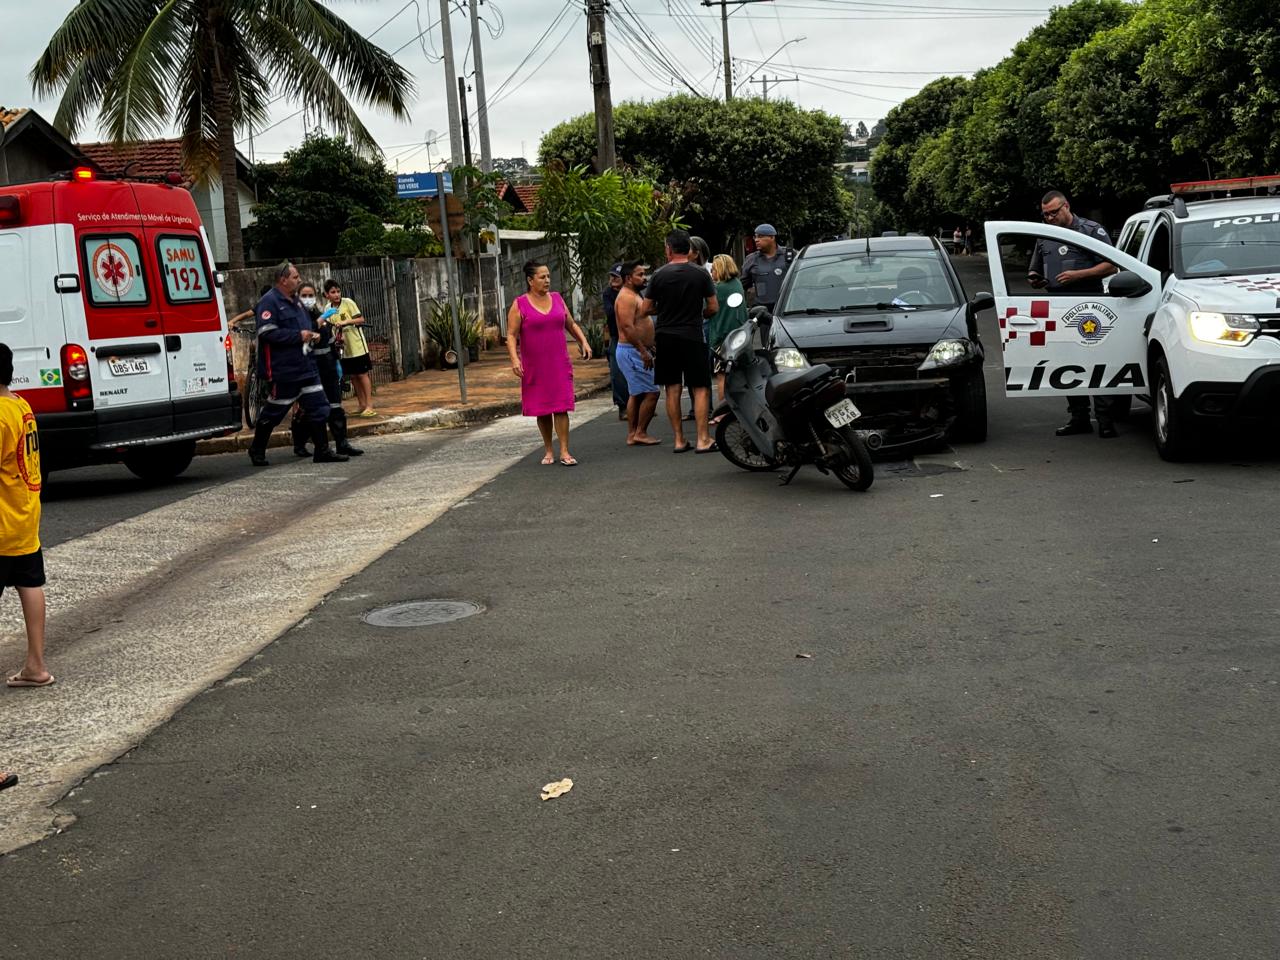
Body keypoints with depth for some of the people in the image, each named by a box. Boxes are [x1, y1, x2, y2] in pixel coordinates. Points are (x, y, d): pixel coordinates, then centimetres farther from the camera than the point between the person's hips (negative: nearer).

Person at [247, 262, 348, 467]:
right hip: (282, 370, -8)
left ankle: (322, 450, 9)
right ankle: (257, 451, 18)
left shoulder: (295, 301, 17)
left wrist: (312, 335, 9)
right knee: (274, 411, 2)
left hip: (305, 364, 8)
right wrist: (298, 336, -19)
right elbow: (267, 333, -22)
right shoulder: (269, 302, -11)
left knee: (318, 407, 4)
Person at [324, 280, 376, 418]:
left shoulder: (348, 302, -8)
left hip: (357, 346, -5)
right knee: (353, 376, 9)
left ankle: (369, 406, -4)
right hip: (345, 348, 5)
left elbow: (361, 319, -12)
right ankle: (362, 405, 18)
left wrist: (346, 321, -25)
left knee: (362, 374, -5)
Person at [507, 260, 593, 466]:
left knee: (561, 407, -6)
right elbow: (511, 335, -6)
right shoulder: (520, 305, -3)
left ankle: (565, 452, -4)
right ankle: (549, 451, 18)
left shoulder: (557, 299, 9)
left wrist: (583, 342, 4)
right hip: (534, 368, -2)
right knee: (541, 410, 5)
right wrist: (514, 358, -19)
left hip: (559, 365, 2)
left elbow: (571, 324, 18)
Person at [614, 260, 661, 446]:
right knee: (651, 392, -10)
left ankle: (632, 435, 15)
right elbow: (628, 327, -25)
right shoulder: (627, 297, -16)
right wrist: (643, 351, -25)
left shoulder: (634, 295, 18)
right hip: (633, 352, -11)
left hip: (637, 351, 11)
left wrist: (649, 348, 21)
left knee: (636, 394, 12)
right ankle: (640, 433, -6)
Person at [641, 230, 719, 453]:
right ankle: (702, 439, -4)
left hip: (665, 337, 2)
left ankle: (679, 440, 10)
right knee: (700, 388, 2)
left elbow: (646, 308, 2)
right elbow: (713, 307, 0)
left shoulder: (659, 275, -2)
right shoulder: (701, 274, -3)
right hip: (692, 336, -2)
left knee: (672, 389, 8)